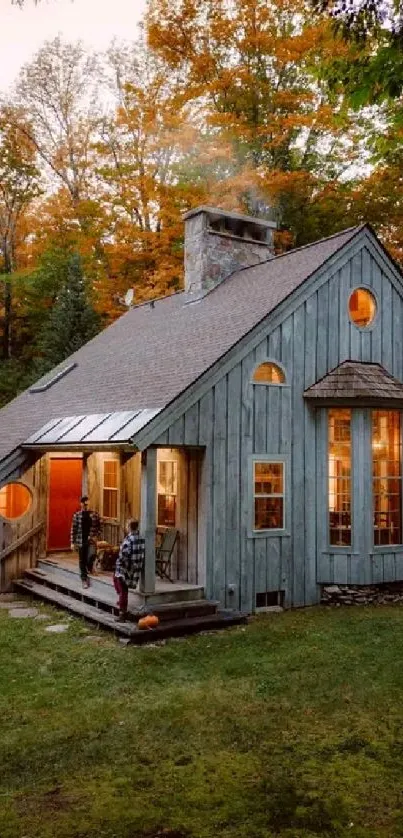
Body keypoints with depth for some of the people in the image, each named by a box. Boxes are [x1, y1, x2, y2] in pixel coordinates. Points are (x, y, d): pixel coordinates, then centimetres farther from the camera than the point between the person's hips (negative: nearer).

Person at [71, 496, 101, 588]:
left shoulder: (94, 514, 0)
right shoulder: (76, 515, 0)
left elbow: (99, 528, 6)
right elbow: (73, 529, 1)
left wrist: (95, 536, -9)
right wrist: (72, 542, -1)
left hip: (91, 541, -1)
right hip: (81, 541, 1)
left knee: (91, 555, -24)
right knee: (82, 561, 6)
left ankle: (89, 568, 9)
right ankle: (84, 580, 19)